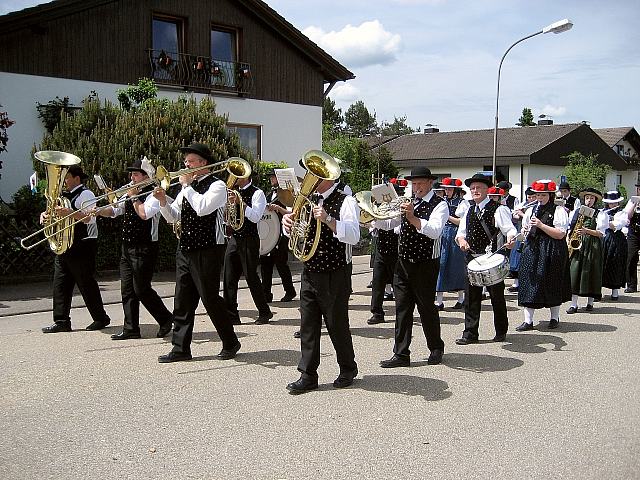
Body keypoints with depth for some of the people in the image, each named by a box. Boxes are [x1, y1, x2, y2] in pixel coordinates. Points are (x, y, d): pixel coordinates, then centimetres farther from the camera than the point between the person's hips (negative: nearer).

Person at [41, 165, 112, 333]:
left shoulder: (85, 195, -9)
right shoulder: (64, 195, 18)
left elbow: (89, 217, -23)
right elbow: (57, 214, 24)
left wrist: (68, 212, -37)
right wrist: (46, 214, 1)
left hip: (82, 246, -8)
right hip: (63, 246, 9)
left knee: (86, 284, -1)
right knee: (60, 284, 4)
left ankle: (101, 318, 12)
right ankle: (62, 321, 7)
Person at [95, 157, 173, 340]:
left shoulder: (153, 195, -10)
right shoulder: (129, 194, 16)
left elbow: (144, 214, -25)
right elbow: (114, 210, 11)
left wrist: (134, 197, -13)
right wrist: (98, 211, -7)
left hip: (144, 249, -8)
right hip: (127, 247, 8)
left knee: (141, 289, -6)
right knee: (127, 289, 7)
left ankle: (166, 319, 13)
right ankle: (131, 329, 12)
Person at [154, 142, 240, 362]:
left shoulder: (216, 185, -8)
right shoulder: (188, 186, 15)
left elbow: (202, 208, -25)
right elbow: (173, 217, 16)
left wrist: (187, 185, -15)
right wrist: (163, 200, -2)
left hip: (207, 251, -7)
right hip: (185, 249, 7)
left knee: (210, 297, -2)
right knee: (182, 300, 6)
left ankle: (230, 343, 16)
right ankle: (180, 348, 13)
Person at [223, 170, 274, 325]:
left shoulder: (257, 193, -6)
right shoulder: (234, 193, 13)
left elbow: (256, 217, -17)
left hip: (249, 240, -6)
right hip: (234, 239, 6)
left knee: (251, 277, -1)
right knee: (229, 278, 3)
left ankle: (264, 312, 15)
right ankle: (231, 315, 9)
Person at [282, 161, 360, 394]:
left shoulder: (346, 202, -9)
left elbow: (353, 235, -23)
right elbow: (293, 232, 19)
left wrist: (328, 220, -35)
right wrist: (288, 221, -4)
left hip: (335, 276, -6)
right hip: (309, 274, 6)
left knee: (337, 325, 5)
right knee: (308, 325, 6)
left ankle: (348, 369, 26)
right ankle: (307, 376, 13)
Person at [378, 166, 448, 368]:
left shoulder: (439, 205, -7)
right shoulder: (407, 202, 12)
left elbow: (434, 231, -23)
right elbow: (387, 223, 12)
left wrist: (412, 217, -32)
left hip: (426, 265, -5)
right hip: (403, 263, 5)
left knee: (426, 308, 6)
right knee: (402, 308, 4)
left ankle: (436, 348, 26)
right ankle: (401, 354, 8)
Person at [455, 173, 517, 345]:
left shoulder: (498, 209, -3)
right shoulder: (469, 211, 16)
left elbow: (510, 229, -11)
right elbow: (460, 233, 17)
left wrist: (510, 240, -32)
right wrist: (461, 239, -5)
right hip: (472, 258, 5)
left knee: (497, 297, 6)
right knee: (471, 297, 4)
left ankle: (501, 332, 21)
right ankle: (470, 334, 9)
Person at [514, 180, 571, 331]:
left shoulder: (559, 211, -3)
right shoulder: (531, 210, 14)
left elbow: (560, 234, -12)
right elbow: (524, 229, 24)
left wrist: (541, 225, -19)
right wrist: (525, 231, 0)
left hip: (552, 253, -4)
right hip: (532, 251, 4)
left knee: (552, 284, 5)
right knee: (529, 283, -2)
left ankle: (554, 317, 23)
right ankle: (528, 320, 0)